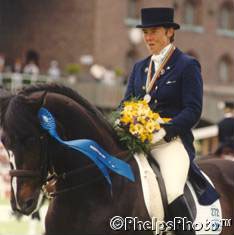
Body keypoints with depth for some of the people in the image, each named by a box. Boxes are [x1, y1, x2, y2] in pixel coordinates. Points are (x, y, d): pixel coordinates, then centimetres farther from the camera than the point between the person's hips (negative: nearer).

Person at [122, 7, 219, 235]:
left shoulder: (187, 66, 2)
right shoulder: (139, 67, 21)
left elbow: (193, 110, -6)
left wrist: (164, 131, -19)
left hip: (172, 141, -6)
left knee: (171, 193, -28)